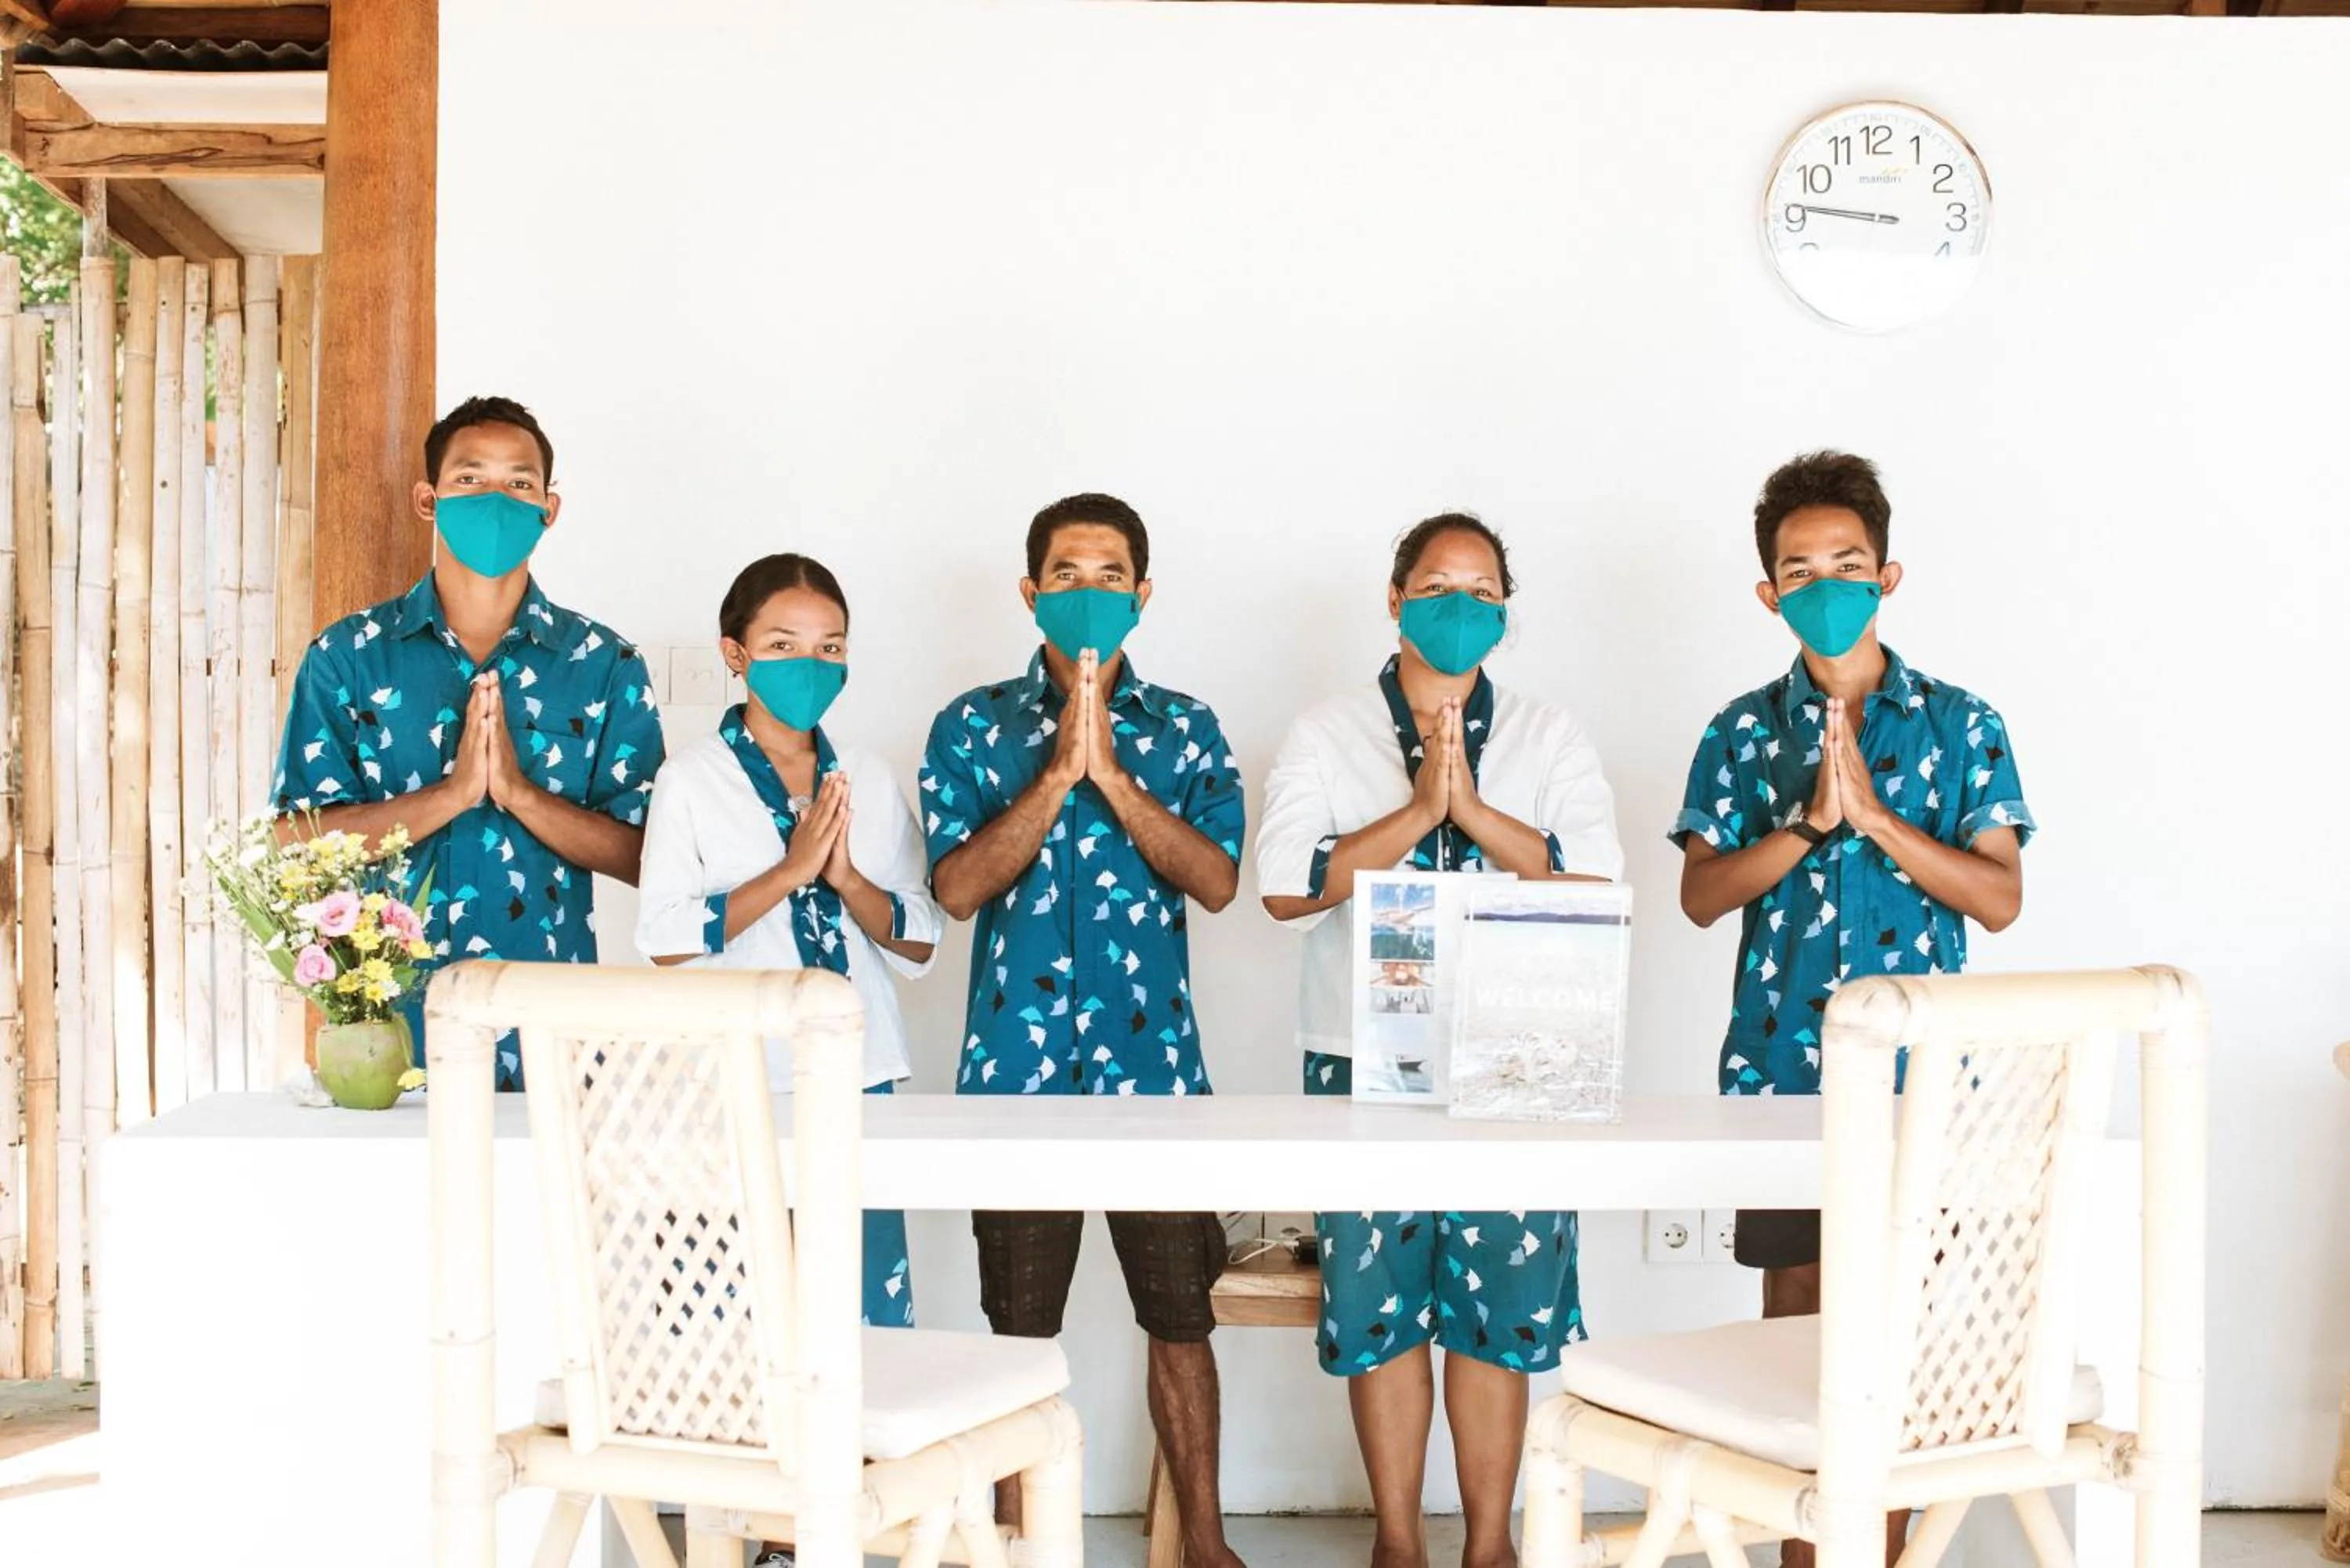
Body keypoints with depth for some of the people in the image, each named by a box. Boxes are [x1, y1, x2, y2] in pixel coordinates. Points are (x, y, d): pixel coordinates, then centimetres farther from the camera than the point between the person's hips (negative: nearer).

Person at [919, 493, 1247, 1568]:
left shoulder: (1185, 728, 7)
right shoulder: (975, 725, 4)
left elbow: (1216, 881, -6)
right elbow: (957, 886, -8)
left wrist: (1110, 771, -15)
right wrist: (1058, 769, -16)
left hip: (1153, 1062, 1)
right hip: (1018, 1062, -1)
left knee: (1180, 1311, 7)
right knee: (1022, 1320, 7)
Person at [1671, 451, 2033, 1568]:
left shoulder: (1960, 725, 3)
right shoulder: (1744, 732, 6)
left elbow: (2000, 898, -4)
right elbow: (1701, 895, -2)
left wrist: (1875, 816, -15)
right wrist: (1809, 824, -16)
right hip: (1781, 1063, 1)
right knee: (1796, 1316, 6)